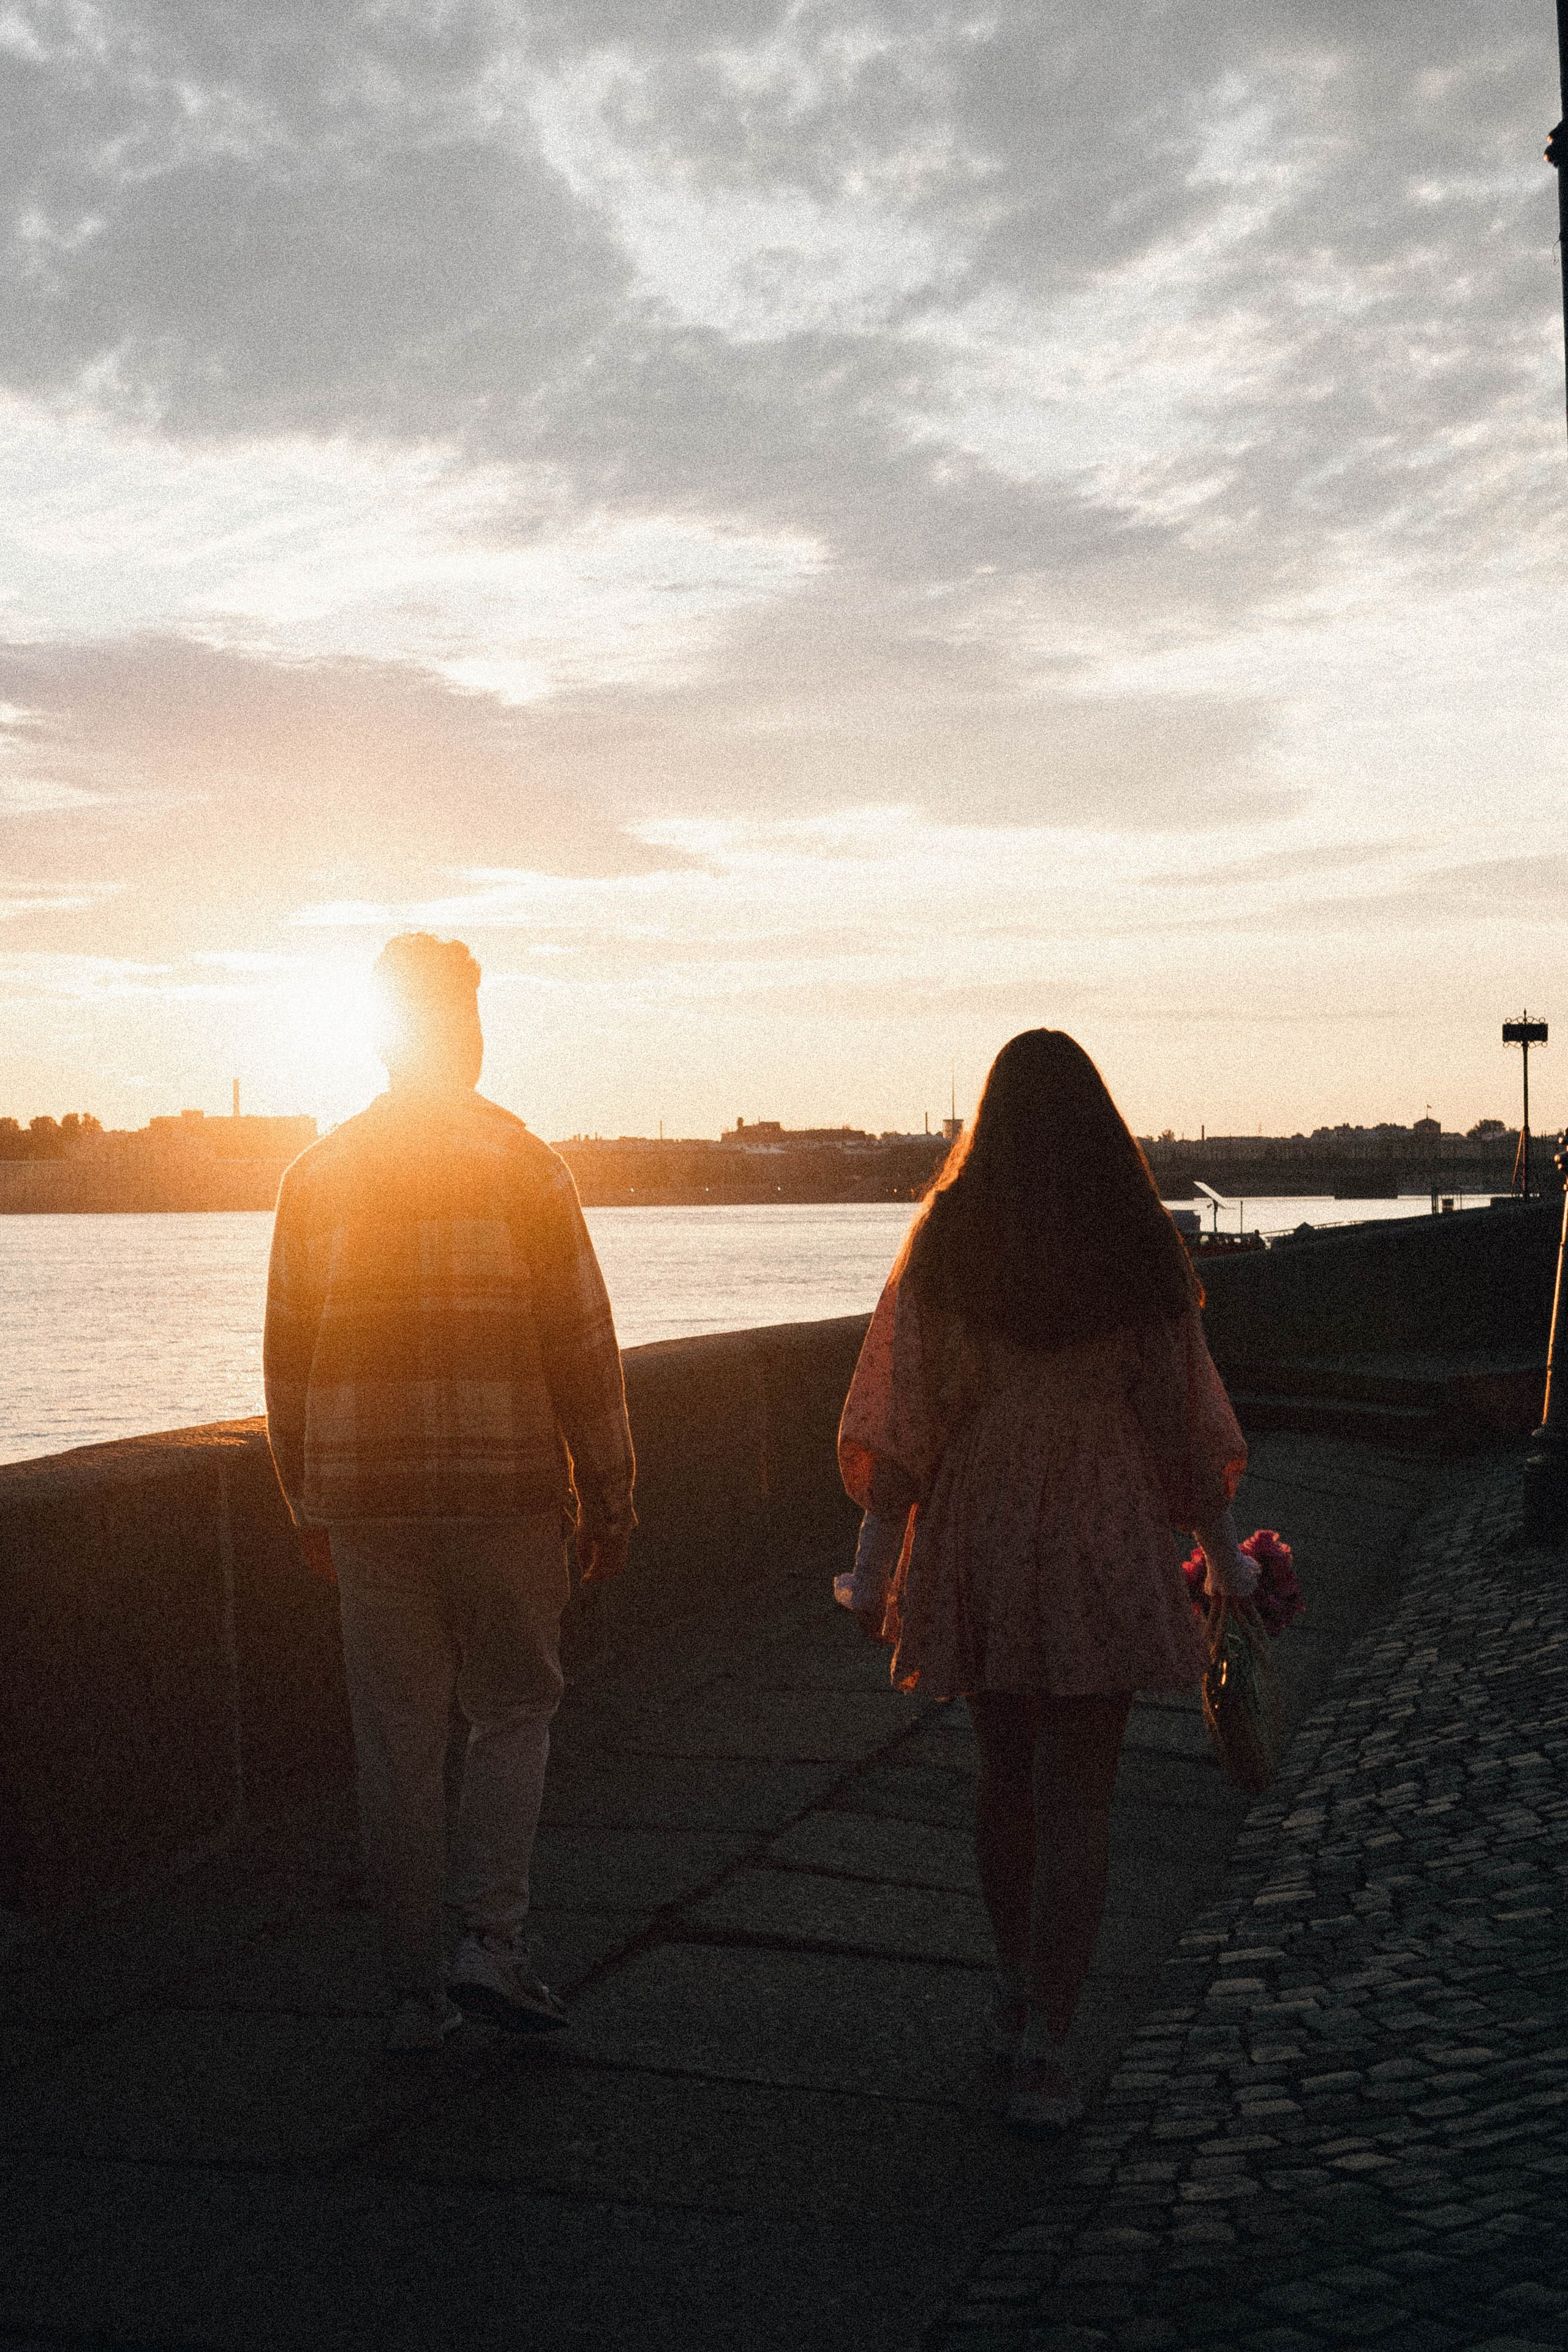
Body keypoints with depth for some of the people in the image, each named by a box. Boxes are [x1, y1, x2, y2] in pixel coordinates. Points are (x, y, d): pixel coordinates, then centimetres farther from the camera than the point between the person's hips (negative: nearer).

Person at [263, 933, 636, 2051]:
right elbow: (582, 1347, -5)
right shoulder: (521, 1164, -5)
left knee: (398, 1746, 9)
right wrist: (609, 1499, 2)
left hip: (366, 1496, 3)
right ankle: (495, 1938, 1)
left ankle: (420, 1989, 14)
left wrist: (310, 1501, 18)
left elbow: (288, 1355, 9)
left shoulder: (317, 1176, 6)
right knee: (514, 1713, 13)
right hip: (505, 1487, -2)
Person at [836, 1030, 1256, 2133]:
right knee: (1077, 1796, 2)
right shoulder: (1143, 1248, -2)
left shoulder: (946, 1244, -2)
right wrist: (1223, 1547, 11)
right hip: (1108, 1543, -1)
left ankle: (1018, 1996, 35)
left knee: (1006, 1771, 19)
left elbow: (899, 1416, -5)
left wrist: (878, 1550, 0)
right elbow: (1187, 1410, 2)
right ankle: (1045, 2048, -3)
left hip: (978, 1535, 2)